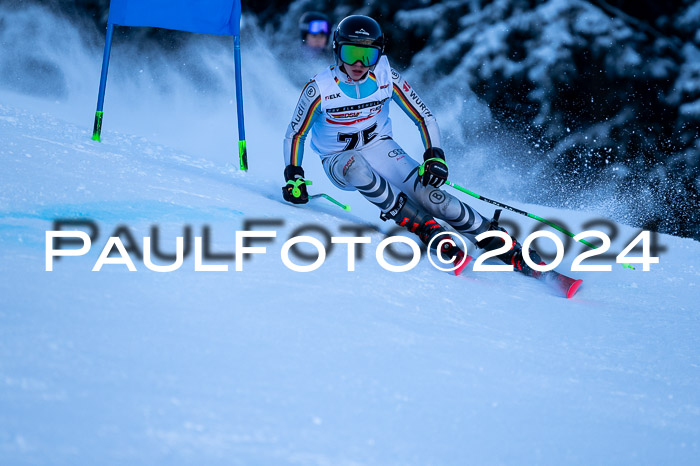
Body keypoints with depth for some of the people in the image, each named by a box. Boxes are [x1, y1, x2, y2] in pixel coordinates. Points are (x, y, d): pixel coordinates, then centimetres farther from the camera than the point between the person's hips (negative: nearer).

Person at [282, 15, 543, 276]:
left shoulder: (386, 78, -14)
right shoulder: (320, 89, -19)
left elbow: (424, 118, -6)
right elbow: (295, 135, -5)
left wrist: (435, 156, -20)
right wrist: (293, 178, -14)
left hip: (380, 149, 1)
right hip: (339, 161, -1)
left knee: (428, 195, -23)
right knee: (356, 167, -40)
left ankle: (509, 250, -18)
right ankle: (428, 231, -33)